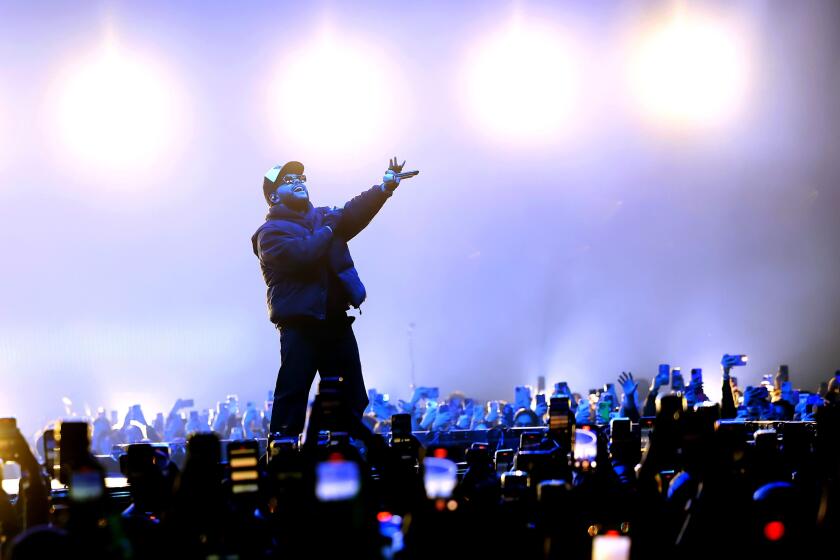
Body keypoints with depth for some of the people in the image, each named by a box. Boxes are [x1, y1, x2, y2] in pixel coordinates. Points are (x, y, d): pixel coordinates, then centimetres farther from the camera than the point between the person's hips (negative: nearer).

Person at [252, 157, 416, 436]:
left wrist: (385, 186, -17)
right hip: (300, 325, -6)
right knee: (292, 394, -9)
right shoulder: (271, 232, -1)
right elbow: (300, 254, -20)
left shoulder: (323, 216, 18)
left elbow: (353, 213, -1)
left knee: (352, 399, 9)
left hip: (337, 322, 6)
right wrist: (327, 229, -5)